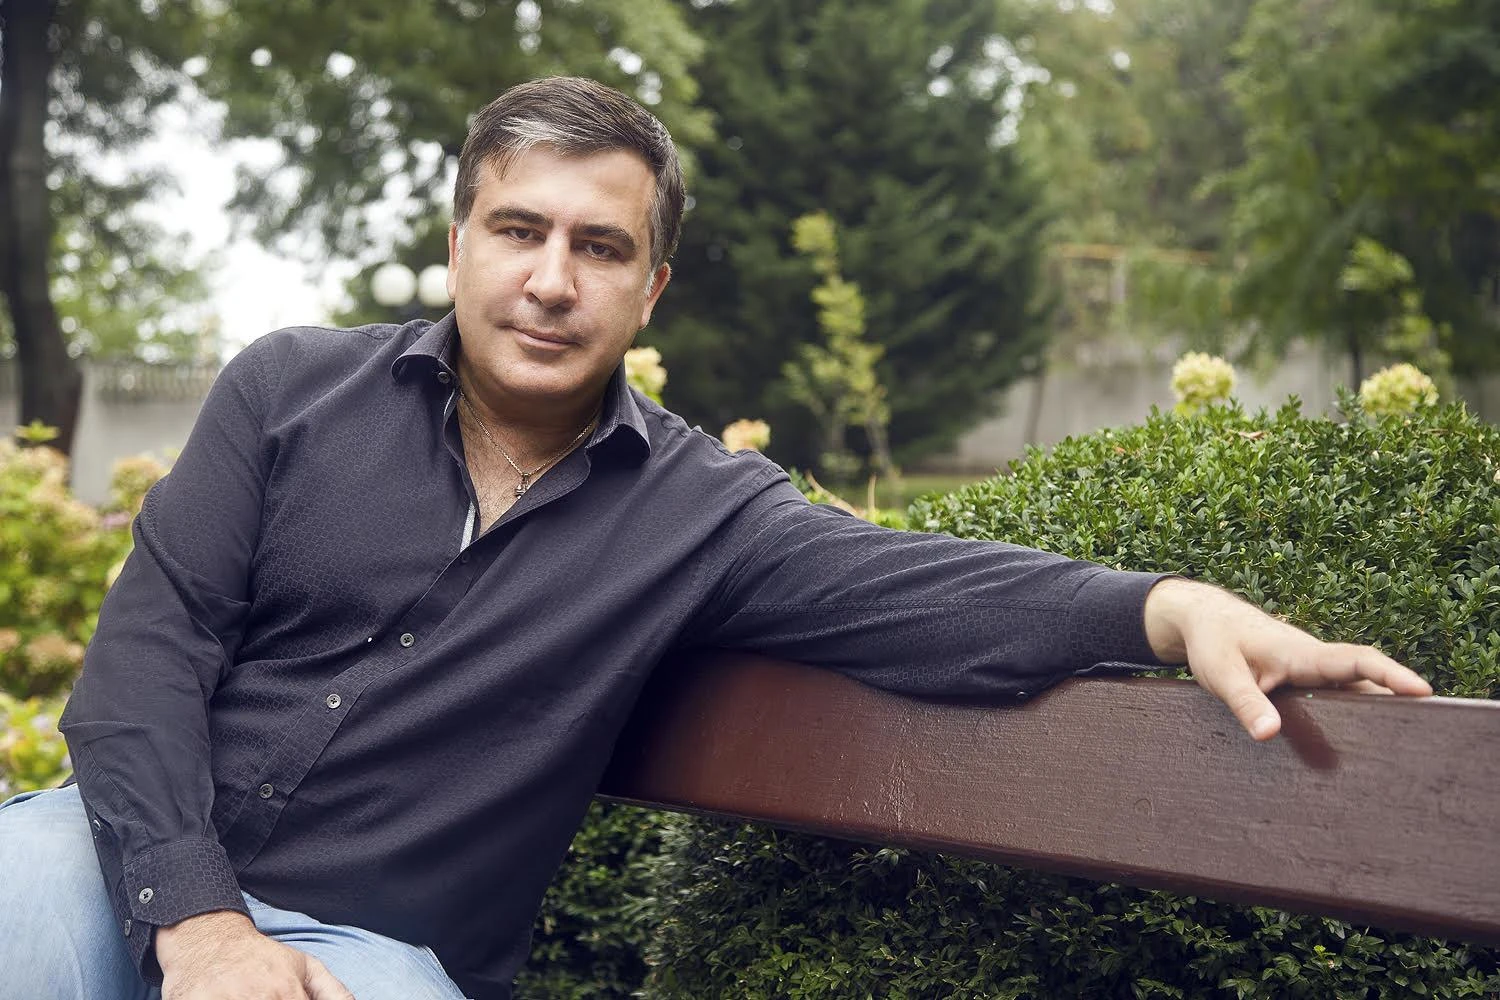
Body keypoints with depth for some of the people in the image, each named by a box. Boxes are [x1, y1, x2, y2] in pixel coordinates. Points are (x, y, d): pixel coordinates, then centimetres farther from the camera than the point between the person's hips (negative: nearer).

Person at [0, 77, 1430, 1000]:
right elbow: (151, 640, -4)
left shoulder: (696, 512, 0)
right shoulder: (290, 389, 2)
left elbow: (914, 588, -13)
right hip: (145, 855, 0)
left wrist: (1167, 608, -33)